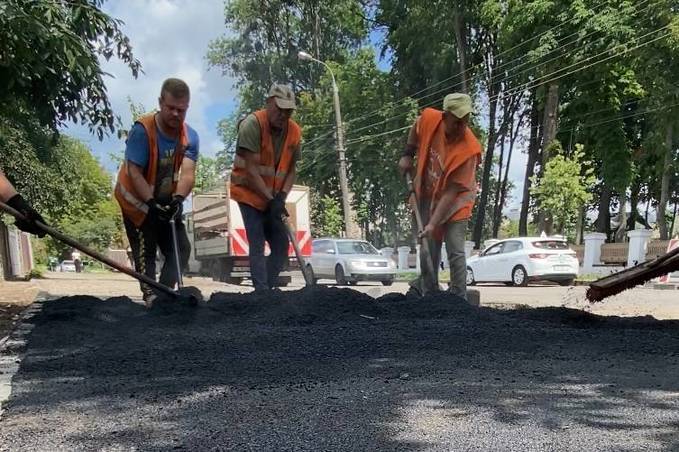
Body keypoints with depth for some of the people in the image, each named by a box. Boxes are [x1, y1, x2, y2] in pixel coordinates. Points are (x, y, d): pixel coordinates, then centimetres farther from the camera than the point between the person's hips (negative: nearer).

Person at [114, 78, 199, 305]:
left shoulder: (190, 136, -10)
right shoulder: (142, 130, -23)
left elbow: (188, 173, -21)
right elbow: (134, 172, -25)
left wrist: (178, 198, -39)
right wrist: (152, 203, -34)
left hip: (166, 202, 5)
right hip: (137, 201, -5)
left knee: (181, 250, 3)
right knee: (145, 251, -7)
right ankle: (150, 296, -3)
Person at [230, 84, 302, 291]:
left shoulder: (294, 131, -3)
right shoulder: (252, 124, -19)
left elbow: (291, 168, 3)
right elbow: (251, 169, -22)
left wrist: (281, 196, -12)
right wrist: (270, 199, -22)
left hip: (273, 199, 6)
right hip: (249, 193, -6)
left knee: (282, 245, 5)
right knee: (257, 245, -11)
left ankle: (267, 289, 16)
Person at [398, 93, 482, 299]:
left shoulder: (469, 149, -30)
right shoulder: (429, 118, -20)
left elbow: (452, 191, -30)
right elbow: (415, 130, 8)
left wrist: (433, 224, -32)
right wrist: (407, 155, 1)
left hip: (455, 201, -4)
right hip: (427, 196, 4)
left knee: (455, 252, -10)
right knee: (428, 249, 9)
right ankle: (428, 294, 23)